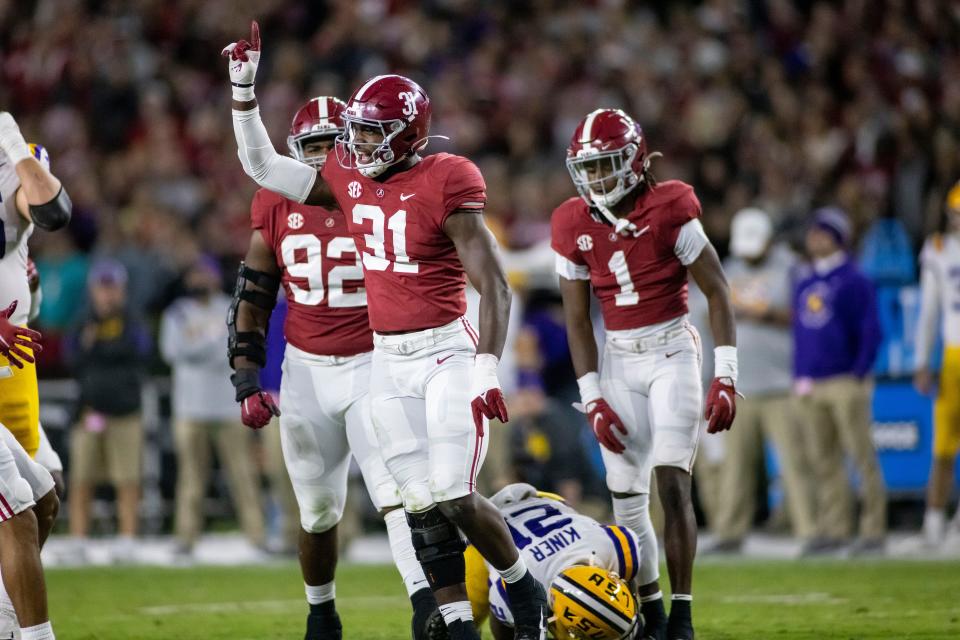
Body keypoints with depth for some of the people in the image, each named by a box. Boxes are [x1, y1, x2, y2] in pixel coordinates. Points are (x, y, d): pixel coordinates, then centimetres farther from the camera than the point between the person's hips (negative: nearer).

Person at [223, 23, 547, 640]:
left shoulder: (446, 185, -14)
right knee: (423, 507, 3)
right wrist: (243, 88, 10)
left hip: (448, 352, -6)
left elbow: (493, 285, -16)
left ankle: (525, 591, 13)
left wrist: (488, 370, -23)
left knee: (455, 498, -11)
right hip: (388, 362, 6)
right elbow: (263, 166, 17)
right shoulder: (350, 178, 5)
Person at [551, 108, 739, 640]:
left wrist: (725, 376, -12)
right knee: (627, 497, 3)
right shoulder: (574, 228, 0)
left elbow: (717, 292, -7)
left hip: (672, 352, -4)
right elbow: (577, 318, 6)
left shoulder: (669, 211, -11)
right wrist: (592, 399, 0)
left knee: (672, 482, -14)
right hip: (616, 361, 4)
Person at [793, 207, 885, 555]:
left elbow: (871, 332, -7)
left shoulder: (854, 281, -4)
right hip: (812, 385, 7)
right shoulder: (804, 282, 15)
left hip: (847, 382, -7)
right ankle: (833, 529, 10)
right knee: (823, 460, 6)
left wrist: (859, 374, -12)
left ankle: (873, 530, -5)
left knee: (862, 456, -6)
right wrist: (799, 376, 13)